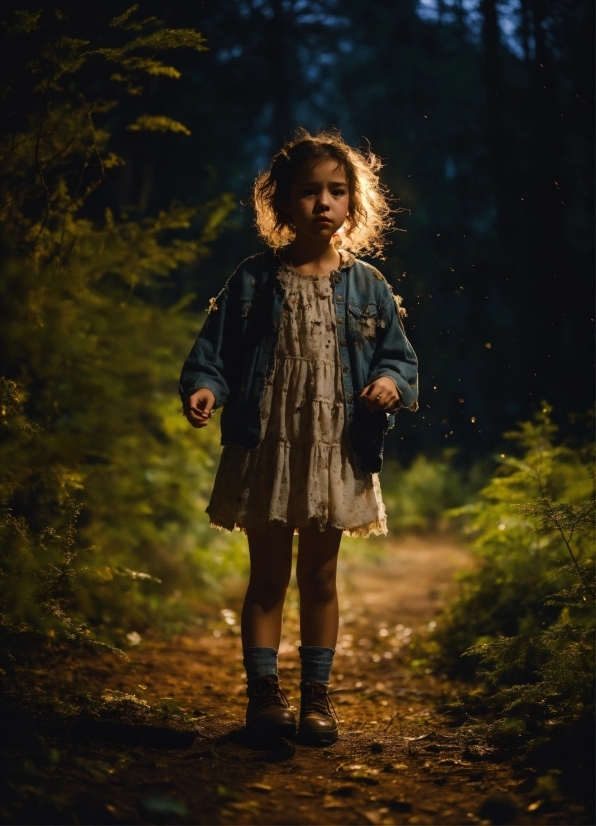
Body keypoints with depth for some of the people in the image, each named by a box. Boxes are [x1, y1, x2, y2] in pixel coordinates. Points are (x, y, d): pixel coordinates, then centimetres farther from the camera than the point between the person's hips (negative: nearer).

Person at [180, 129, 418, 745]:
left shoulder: (368, 288, 3)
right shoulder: (254, 280, -2)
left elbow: (399, 355, 9)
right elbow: (214, 349, 0)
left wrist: (392, 382, -12)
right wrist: (203, 388, -18)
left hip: (337, 454, 1)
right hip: (265, 448, -1)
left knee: (319, 577, 10)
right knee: (267, 577, 7)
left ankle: (316, 695, 21)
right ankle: (264, 692, 17)